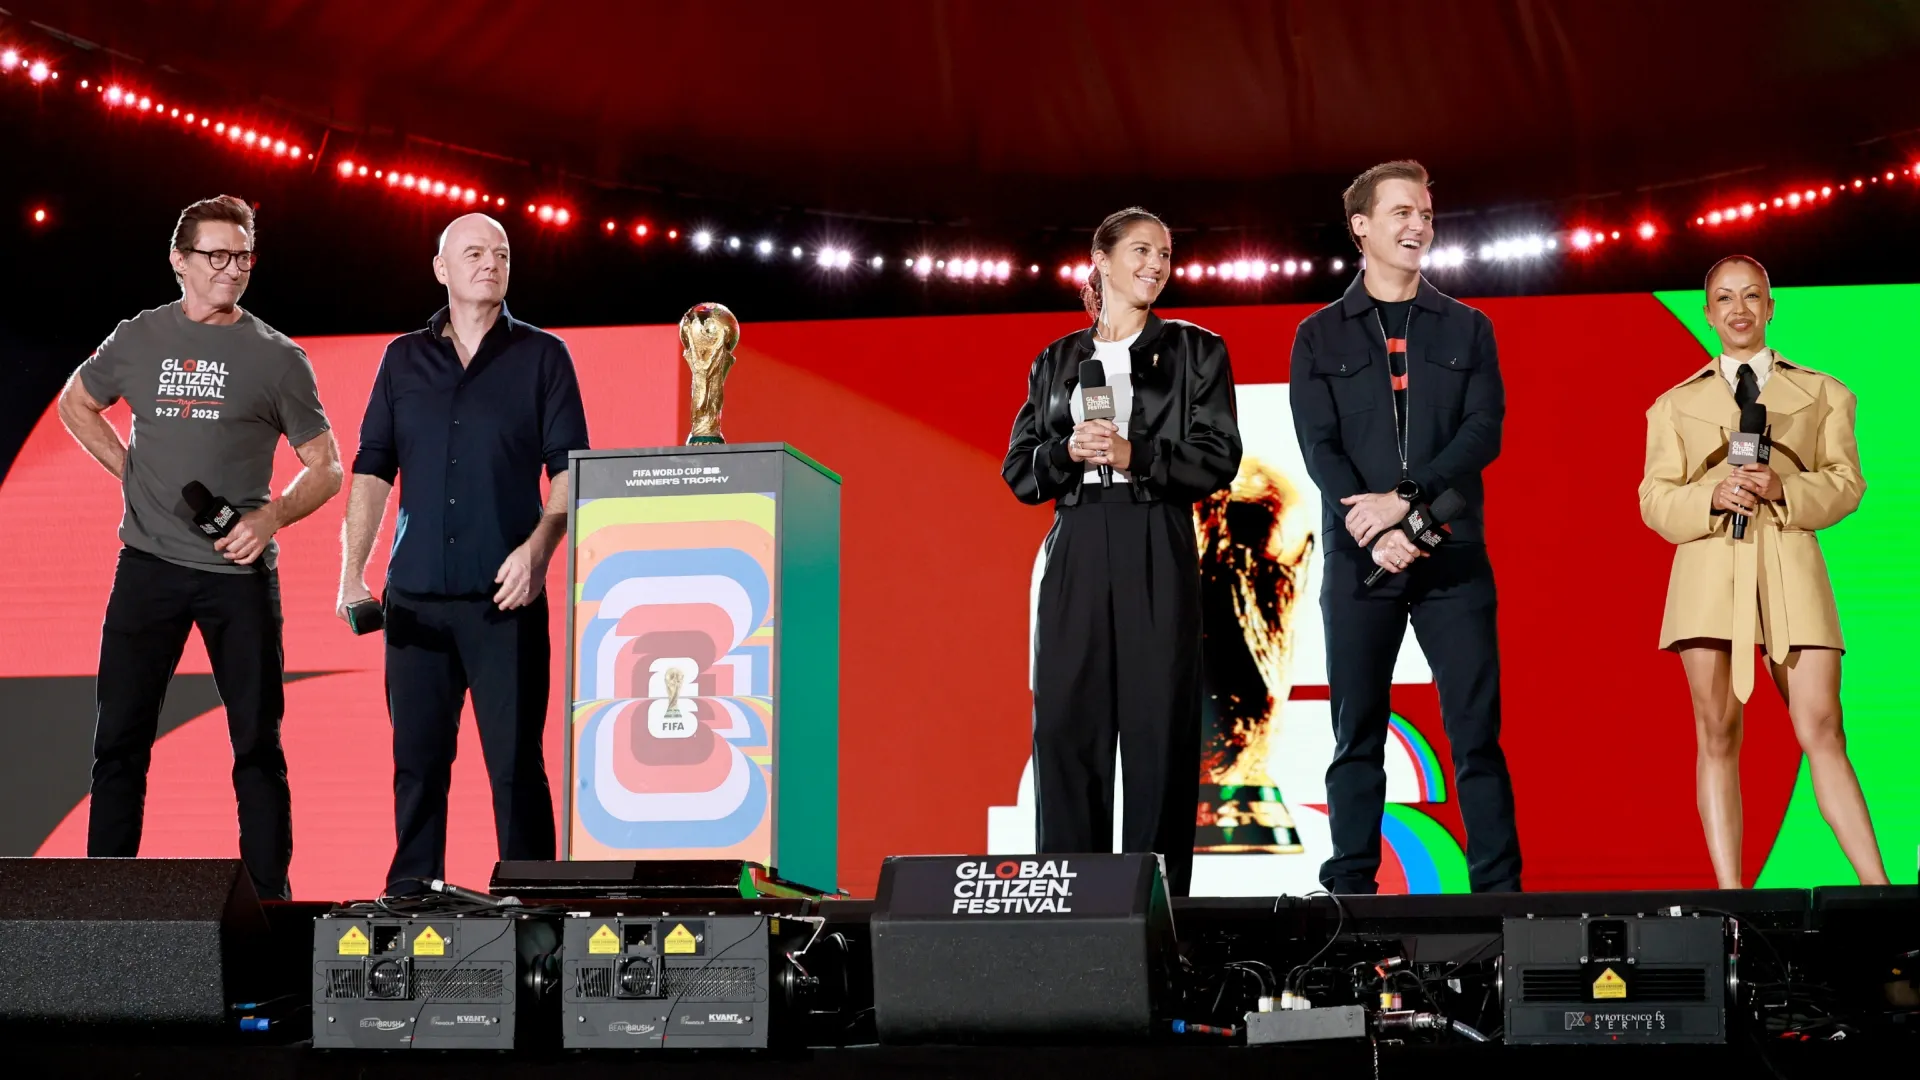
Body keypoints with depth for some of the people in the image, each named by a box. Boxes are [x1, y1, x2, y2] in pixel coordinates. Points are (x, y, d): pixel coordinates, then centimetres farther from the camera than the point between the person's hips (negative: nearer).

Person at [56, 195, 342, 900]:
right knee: (120, 736, 4)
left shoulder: (277, 358, 1)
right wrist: (129, 469, 9)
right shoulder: (138, 340, 7)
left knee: (258, 743, 1)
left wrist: (272, 515, -14)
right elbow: (76, 402, 25)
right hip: (149, 564, 2)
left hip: (241, 571, -2)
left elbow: (325, 467, 4)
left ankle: (268, 897, 8)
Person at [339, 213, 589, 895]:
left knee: (515, 761, -3)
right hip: (415, 598, 3)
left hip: (505, 597, -3)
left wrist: (537, 548, -14)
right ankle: (409, 896, 14)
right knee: (417, 761, 6)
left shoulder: (542, 357, 6)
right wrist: (352, 571, 1)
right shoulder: (403, 360, 14)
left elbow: (570, 470, 1)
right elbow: (372, 471, 11)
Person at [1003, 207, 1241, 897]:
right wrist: (1069, 452, -9)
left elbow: (1217, 459, 0)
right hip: (1075, 552, 2)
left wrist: (1133, 455, -13)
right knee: (1065, 721, -3)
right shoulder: (1056, 361, 16)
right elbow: (1018, 469, 11)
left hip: (1158, 555, -2)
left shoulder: (1196, 352, 9)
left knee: (1157, 726, -5)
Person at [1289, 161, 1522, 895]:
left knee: (1476, 731, -1)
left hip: (1454, 558, 1)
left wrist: (1405, 497, -14)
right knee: (1357, 734, 2)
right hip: (1359, 559, 0)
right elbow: (1319, 448, -1)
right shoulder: (1320, 337, 9)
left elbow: (1484, 432, -1)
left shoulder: (1467, 330, 12)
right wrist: (1376, 533, -15)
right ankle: (1350, 888, 7)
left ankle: (1498, 886, 2)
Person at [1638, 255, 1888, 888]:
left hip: (1790, 568, -1)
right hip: (1709, 572, 1)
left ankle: (1878, 888, -8)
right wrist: (1713, 496, -10)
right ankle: (1730, 896, -4)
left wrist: (1783, 489, -11)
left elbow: (1846, 482, 8)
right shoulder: (1675, 405, 18)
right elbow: (1654, 502, 10)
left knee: (1822, 731, -9)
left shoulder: (1824, 395, 18)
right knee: (1717, 736, -3)